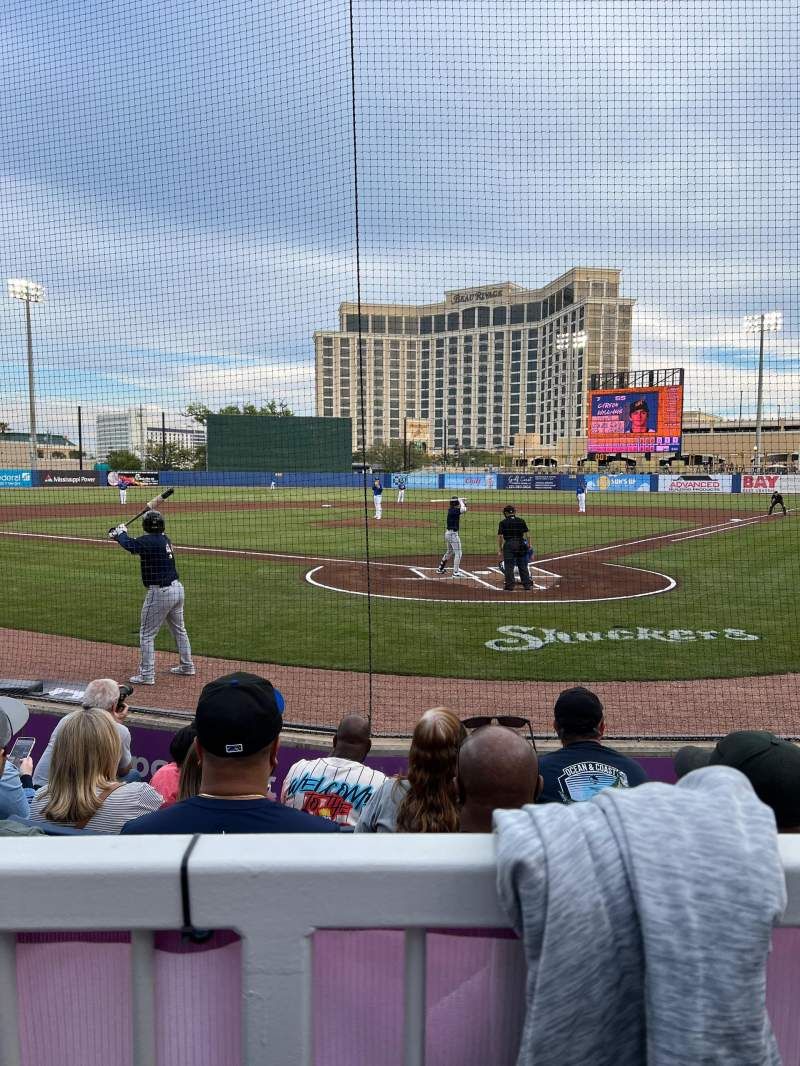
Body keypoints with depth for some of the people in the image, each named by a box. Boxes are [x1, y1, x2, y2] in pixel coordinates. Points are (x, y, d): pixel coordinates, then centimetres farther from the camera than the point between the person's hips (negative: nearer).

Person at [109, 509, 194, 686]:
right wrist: (119, 536, 14)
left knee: (147, 634, 2)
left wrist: (121, 533, -4)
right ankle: (187, 665, 34)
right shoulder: (164, 539, 8)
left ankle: (146, 674, 4)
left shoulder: (149, 541, -15)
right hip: (177, 588, 9)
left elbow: (130, 545, -25)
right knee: (179, 629, 22)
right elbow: (139, 544, 19)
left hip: (160, 592, -8)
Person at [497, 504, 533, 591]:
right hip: (521, 544, 3)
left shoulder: (503, 523, 0)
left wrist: (500, 550, 0)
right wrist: (528, 546, 12)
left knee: (508, 566, 2)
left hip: (509, 545, -3)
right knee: (523, 566, 11)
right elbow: (526, 534, 5)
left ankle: (509, 586, 1)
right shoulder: (521, 521, 7)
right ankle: (527, 584, 14)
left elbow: (500, 537, -4)